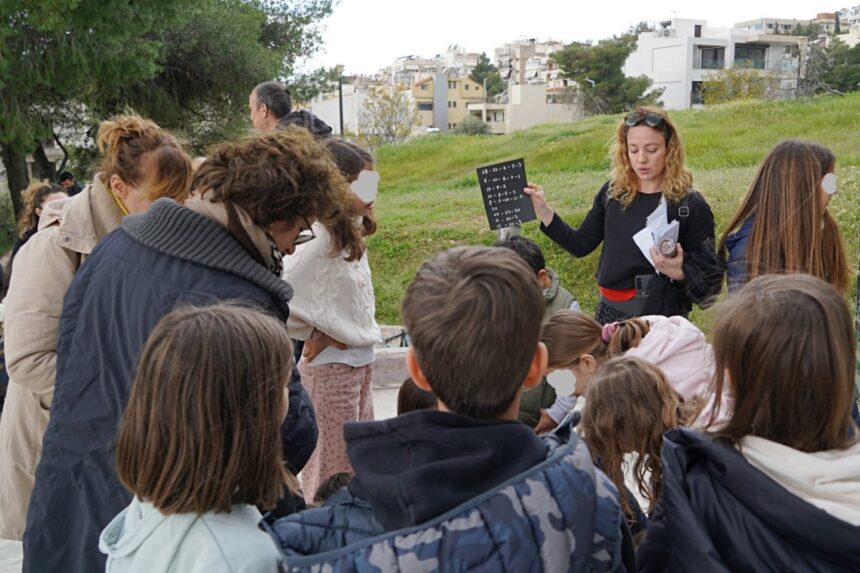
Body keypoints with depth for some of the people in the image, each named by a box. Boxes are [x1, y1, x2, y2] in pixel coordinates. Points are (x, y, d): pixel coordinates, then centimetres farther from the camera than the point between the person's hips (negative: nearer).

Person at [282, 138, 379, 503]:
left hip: (360, 360, 8)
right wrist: (314, 333, -11)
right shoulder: (321, 243, -24)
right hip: (331, 366, -8)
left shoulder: (353, 236, 3)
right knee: (334, 471, 6)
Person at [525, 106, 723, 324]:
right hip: (610, 312, 4)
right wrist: (543, 211, -1)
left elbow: (709, 275, -7)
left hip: (660, 318, -4)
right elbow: (581, 244, 8)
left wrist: (678, 272, -26)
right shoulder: (612, 192, 3)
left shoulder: (690, 205, -9)